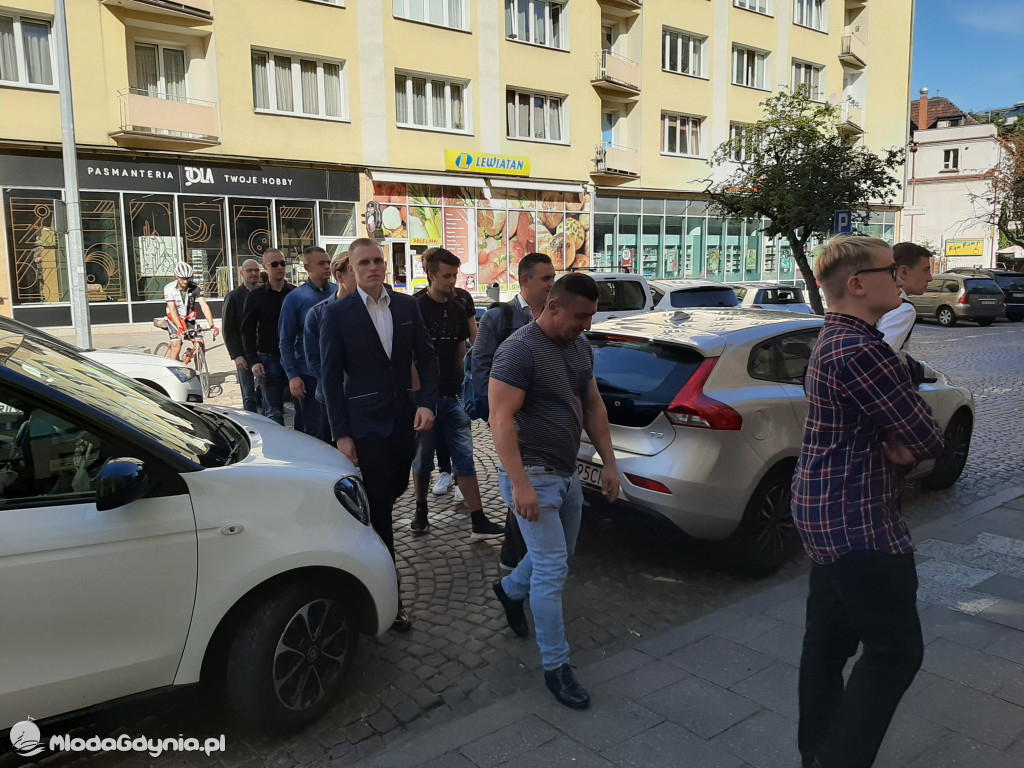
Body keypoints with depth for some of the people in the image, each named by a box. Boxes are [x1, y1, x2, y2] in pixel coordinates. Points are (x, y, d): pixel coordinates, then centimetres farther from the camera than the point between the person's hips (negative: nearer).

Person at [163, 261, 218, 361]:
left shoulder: (196, 287, -17)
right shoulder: (169, 288, -20)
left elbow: (204, 306, -24)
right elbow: (172, 309, -26)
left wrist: (212, 325, -36)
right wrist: (180, 328, -39)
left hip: (189, 319, 2)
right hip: (174, 319, -2)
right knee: (176, 347, -16)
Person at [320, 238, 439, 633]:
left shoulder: (407, 305, 4)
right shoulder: (337, 313, -7)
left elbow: (426, 358, 7)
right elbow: (331, 376, -6)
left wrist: (427, 403, -8)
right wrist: (341, 434, -9)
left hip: (404, 419, 5)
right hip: (365, 423, -4)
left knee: (395, 490, 18)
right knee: (379, 508, 0)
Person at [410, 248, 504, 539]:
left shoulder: (458, 308, 9)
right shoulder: (416, 308, -8)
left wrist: (462, 385, 12)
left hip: (454, 397, 4)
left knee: (464, 459, 2)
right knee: (423, 459, 9)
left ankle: (478, 522, 3)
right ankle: (421, 512, 28)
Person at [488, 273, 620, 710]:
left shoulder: (581, 347, 6)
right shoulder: (520, 350, -19)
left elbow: (593, 406, 13)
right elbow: (501, 419, -23)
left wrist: (608, 461, 9)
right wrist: (520, 484, -28)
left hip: (567, 473, 8)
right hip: (534, 475, -8)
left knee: (560, 555, 21)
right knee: (552, 569, -5)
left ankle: (510, 590, 48)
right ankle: (555, 666, 8)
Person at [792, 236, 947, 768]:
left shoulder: (835, 341, 12)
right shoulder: (861, 350, -23)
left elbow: (894, 426, 15)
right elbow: (927, 440, -17)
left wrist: (900, 449, -5)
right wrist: (909, 449, 4)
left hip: (829, 515, 10)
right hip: (857, 524, -10)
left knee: (828, 641, 17)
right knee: (896, 651, 1)